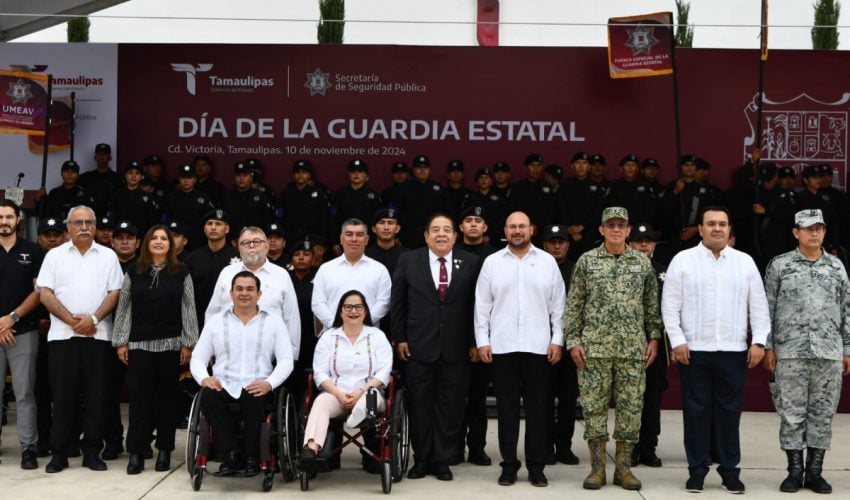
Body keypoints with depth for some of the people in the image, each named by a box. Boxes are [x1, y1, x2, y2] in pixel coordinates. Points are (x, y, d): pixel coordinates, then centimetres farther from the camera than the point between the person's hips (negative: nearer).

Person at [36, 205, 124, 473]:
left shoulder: (108, 256, 7)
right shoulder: (54, 255, 7)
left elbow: (115, 293, 2)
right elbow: (45, 293, 0)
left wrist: (93, 319, -12)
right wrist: (72, 320, -10)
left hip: (98, 335, 0)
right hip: (62, 334, 0)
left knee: (96, 394, 3)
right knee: (62, 394, 2)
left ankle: (92, 451, 11)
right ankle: (59, 452, 10)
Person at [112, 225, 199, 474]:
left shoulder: (181, 273, 4)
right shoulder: (133, 273, 7)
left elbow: (188, 310, 2)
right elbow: (123, 308, 7)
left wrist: (188, 343, -3)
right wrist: (121, 342, 2)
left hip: (170, 344, 0)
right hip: (139, 344, 0)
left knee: (168, 396, 5)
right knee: (139, 397, -2)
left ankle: (164, 451, 13)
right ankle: (136, 452, 1)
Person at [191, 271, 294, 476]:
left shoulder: (274, 321, 10)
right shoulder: (215, 321, 15)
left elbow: (286, 360, 2)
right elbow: (198, 358, 12)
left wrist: (269, 383, -17)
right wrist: (204, 378, -11)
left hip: (257, 388, -1)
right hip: (223, 386, 2)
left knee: (253, 397, -36)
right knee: (208, 396, -32)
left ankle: (252, 457, -18)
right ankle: (230, 454, -19)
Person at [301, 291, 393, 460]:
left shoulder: (377, 336, 13)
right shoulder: (328, 337, 15)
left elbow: (384, 372, 2)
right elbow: (320, 373, 5)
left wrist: (361, 391, -14)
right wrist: (339, 394, -13)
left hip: (368, 392, 0)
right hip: (335, 393, 0)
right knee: (321, 402, -34)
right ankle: (311, 446, -53)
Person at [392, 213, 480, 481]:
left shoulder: (471, 263, 3)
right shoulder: (408, 260, 4)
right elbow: (398, 303, 5)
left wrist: (474, 342, 1)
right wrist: (399, 338, 0)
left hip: (456, 348, 0)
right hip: (418, 347, 0)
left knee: (450, 407, 6)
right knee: (420, 406, 7)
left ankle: (442, 461, 19)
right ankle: (421, 459, 20)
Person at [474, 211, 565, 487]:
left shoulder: (547, 261, 5)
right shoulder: (492, 262, 5)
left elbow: (557, 304, 5)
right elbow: (482, 305, 4)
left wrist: (557, 340, -1)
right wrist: (482, 341, -2)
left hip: (538, 347, 0)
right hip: (502, 347, 0)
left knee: (537, 408, 5)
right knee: (507, 408, 6)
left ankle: (536, 466, 14)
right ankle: (509, 465, 15)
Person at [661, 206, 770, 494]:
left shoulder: (745, 262, 9)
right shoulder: (683, 260, 2)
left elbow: (758, 305, 8)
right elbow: (670, 305, -1)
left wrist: (759, 341, 0)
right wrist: (677, 341, -9)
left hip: (733, 350, 2)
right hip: (694, 350, -2)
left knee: (730, 412, 7)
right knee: (696, 411, 4)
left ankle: (730, 471, 16)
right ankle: (697, 470, 13)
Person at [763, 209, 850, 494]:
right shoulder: (779, 265, 2)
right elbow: (768, 309, 2)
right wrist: (768, 347, -3)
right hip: (791, 352, -2)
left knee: (823, 414, 5)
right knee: (792, 413, 1)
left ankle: (815, 471, 14)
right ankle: (794, 471, 11)